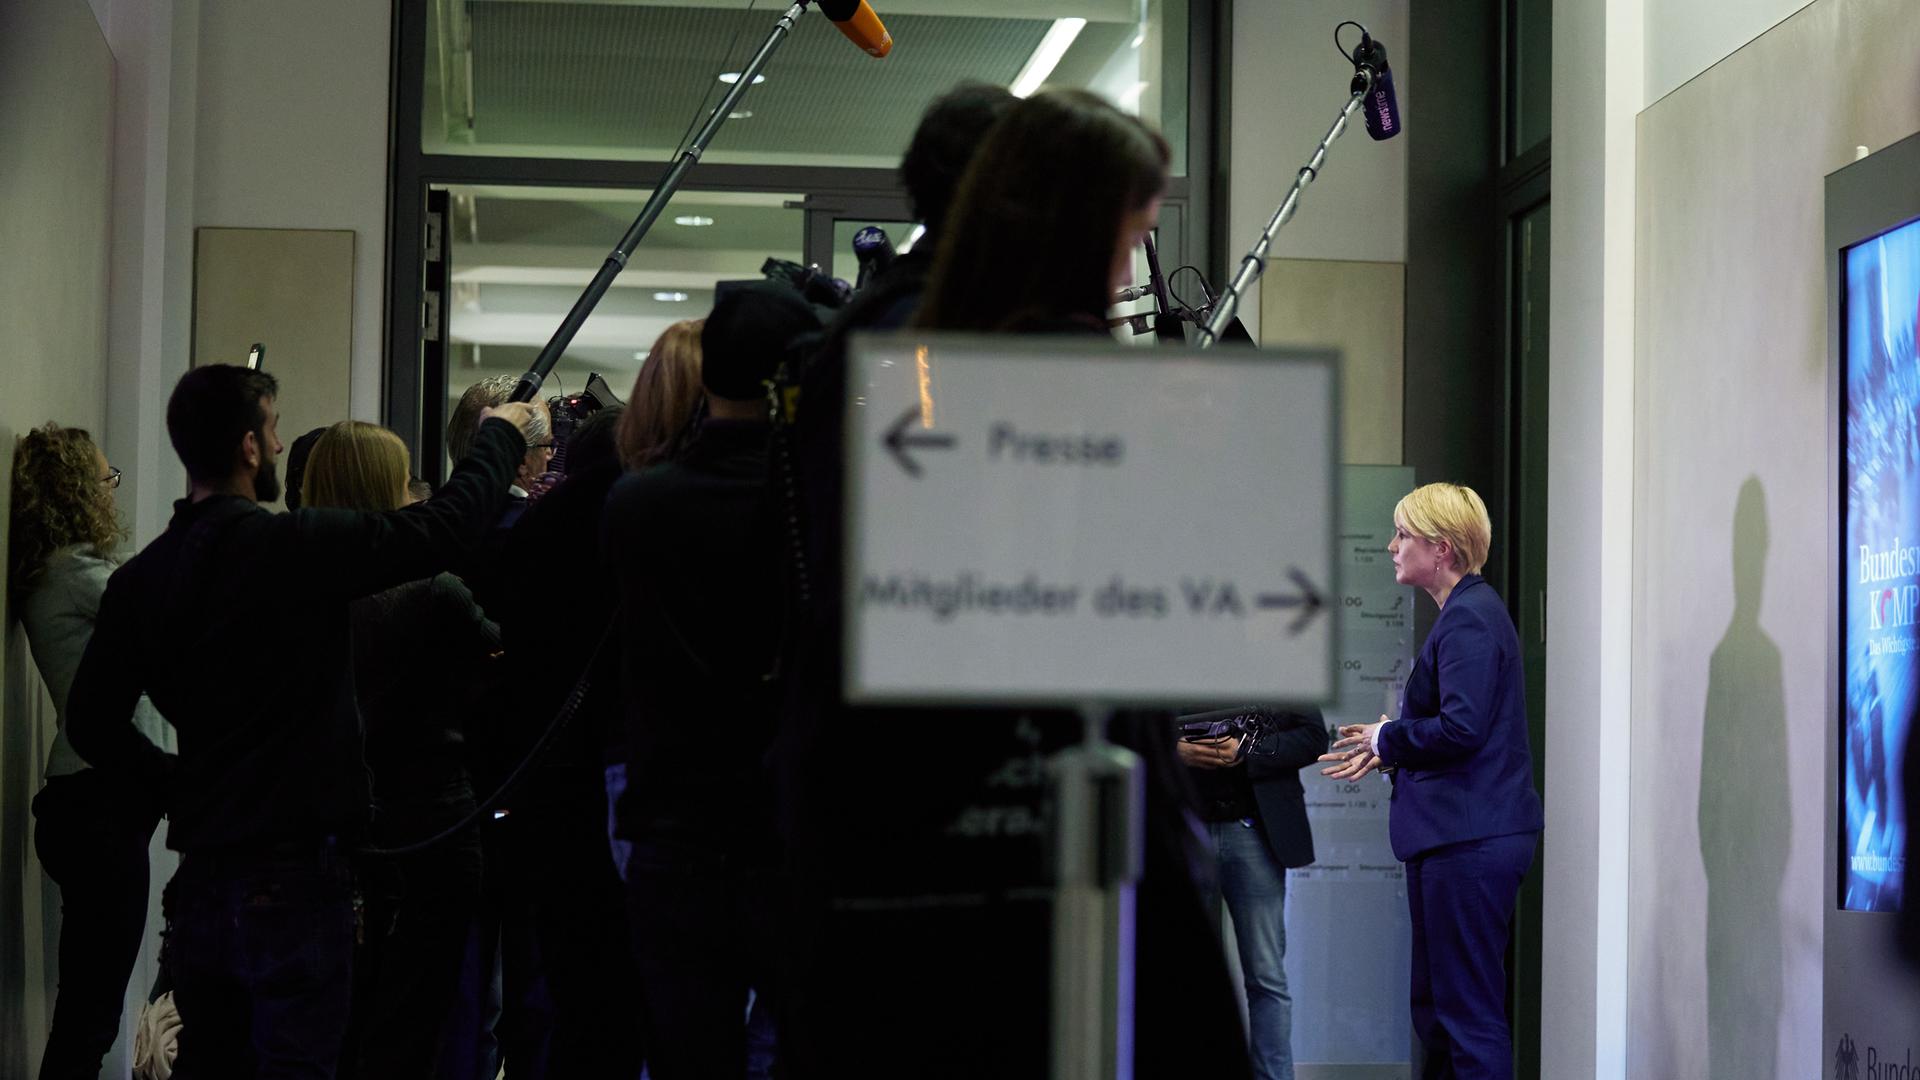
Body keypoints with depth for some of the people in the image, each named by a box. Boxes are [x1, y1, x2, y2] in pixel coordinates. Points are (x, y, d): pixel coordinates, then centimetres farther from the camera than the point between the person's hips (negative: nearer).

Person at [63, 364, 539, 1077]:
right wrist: (501, 436, 4)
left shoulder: (139, 578, 2)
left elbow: (92, 722, 6)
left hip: (200, 877, 6)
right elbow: (443, 527, -12)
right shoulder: (293, 547, -15)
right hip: (292, 876, -6)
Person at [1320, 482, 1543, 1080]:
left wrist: (1387, 737, -8)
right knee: (1436, 1008, 16)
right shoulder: (1465, 612, 18)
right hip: (1454, 835, 11)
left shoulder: (1470, 618, -15)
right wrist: (1386, 749, 12)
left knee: (1470, 1013, -6)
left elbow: (1461, 728, -24)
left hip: (1470, 843, -11)